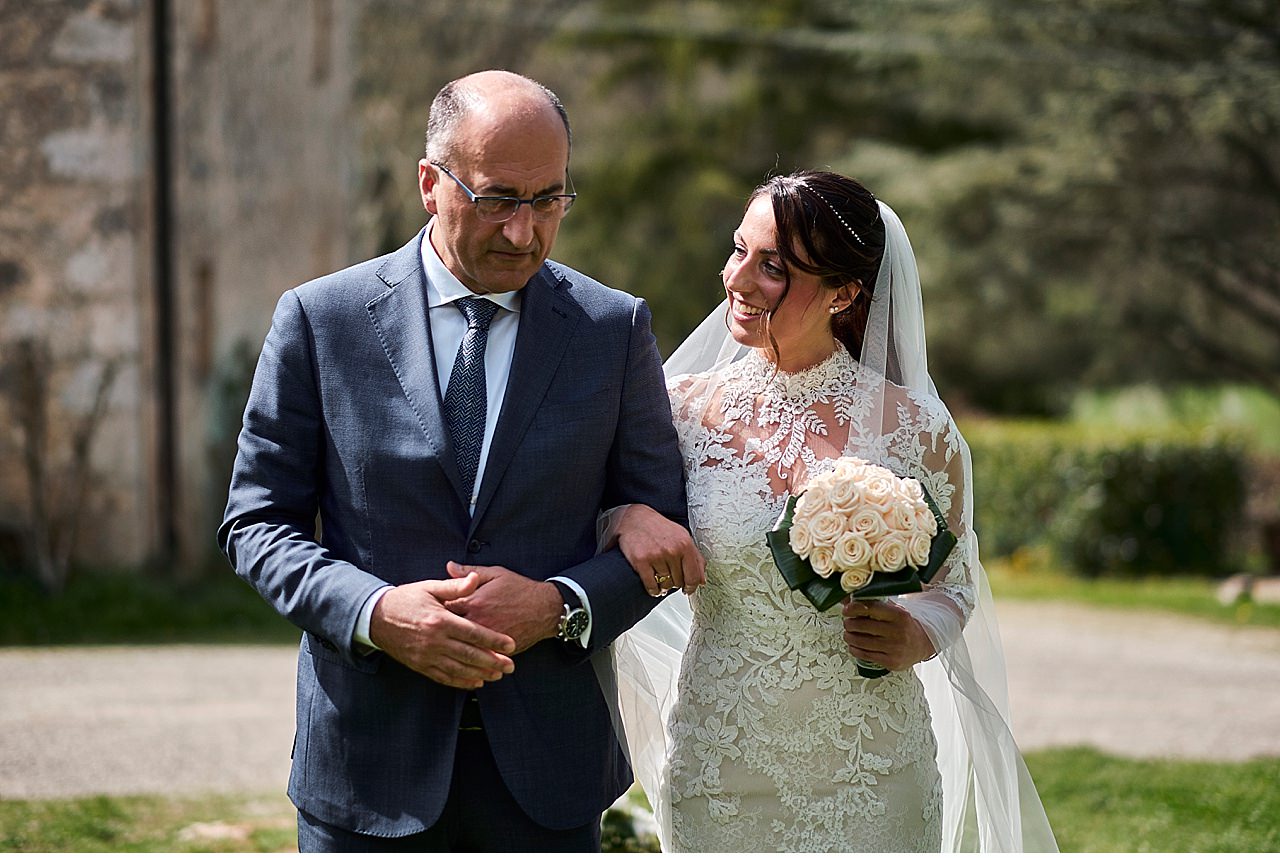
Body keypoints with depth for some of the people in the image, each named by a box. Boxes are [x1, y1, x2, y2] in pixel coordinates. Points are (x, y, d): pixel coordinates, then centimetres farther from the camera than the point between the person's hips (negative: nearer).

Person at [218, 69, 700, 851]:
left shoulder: (615, 328, 4)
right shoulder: (321, 319, 0)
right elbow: (257, 522, 1)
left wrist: (559, 607, -13)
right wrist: (374, 611, -16)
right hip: (369, 763, -1)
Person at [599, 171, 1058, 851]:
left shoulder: (912, 427, -5)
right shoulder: (686, 409, -2)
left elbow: (952, 582, 6)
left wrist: (916, 636, -15)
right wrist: (627, 518, -15)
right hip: (717, 766, 1)